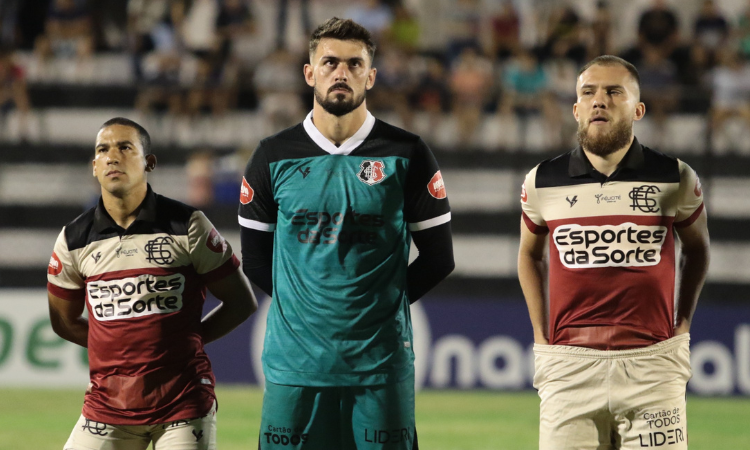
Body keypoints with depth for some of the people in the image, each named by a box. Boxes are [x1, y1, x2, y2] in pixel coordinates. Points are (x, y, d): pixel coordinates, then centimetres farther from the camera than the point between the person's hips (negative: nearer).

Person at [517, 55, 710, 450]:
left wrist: (683, 324, 14)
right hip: (570, 366, 1)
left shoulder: (675, 178, 3)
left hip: (652, 362, -1)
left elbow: (696, 249, 21)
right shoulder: (542, 182, 6)